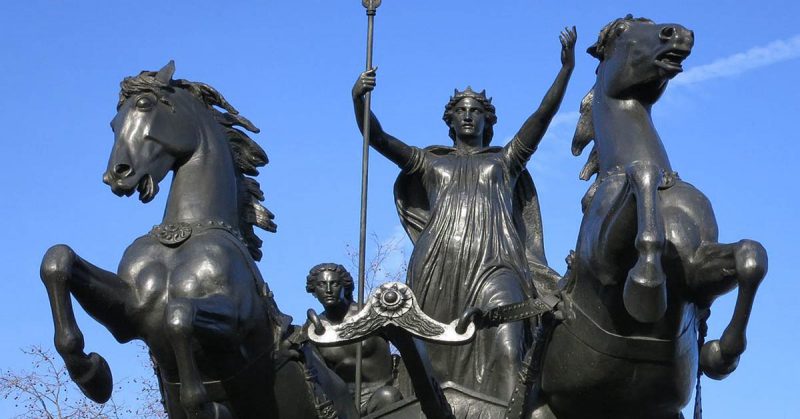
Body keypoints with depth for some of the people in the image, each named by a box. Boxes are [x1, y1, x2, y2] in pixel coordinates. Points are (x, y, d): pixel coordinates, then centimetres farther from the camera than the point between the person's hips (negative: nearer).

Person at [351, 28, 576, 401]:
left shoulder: (505, 160, 24)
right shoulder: (430, 162, 25)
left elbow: (543, 116, 13)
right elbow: (377, 138, 15)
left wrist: (566, 68, 1)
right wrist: (358, 99, -3)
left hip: (495, 266, -1)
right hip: (439, 266, 2)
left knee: (506, 354, -23)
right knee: (433, 364, -4)